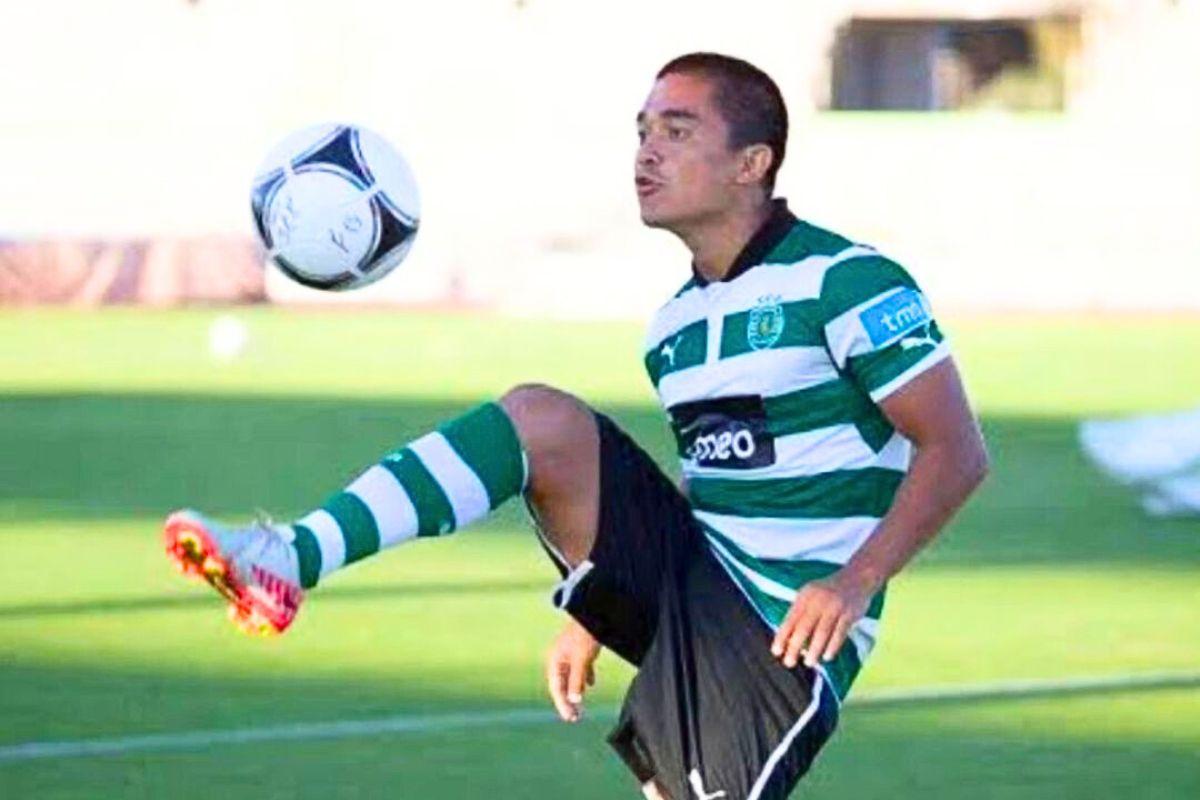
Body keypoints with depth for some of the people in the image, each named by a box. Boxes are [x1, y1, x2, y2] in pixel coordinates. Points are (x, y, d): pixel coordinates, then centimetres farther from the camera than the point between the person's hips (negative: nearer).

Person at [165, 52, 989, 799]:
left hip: (785, 634, -7)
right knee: (541, 420, -11)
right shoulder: (675, 324, 15)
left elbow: (957, 451, -13)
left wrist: (853, 583, -25)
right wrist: (594, 618, 21)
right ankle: (288, 562, -23)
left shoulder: (844, 282, -10)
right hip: (688, 584, 7)